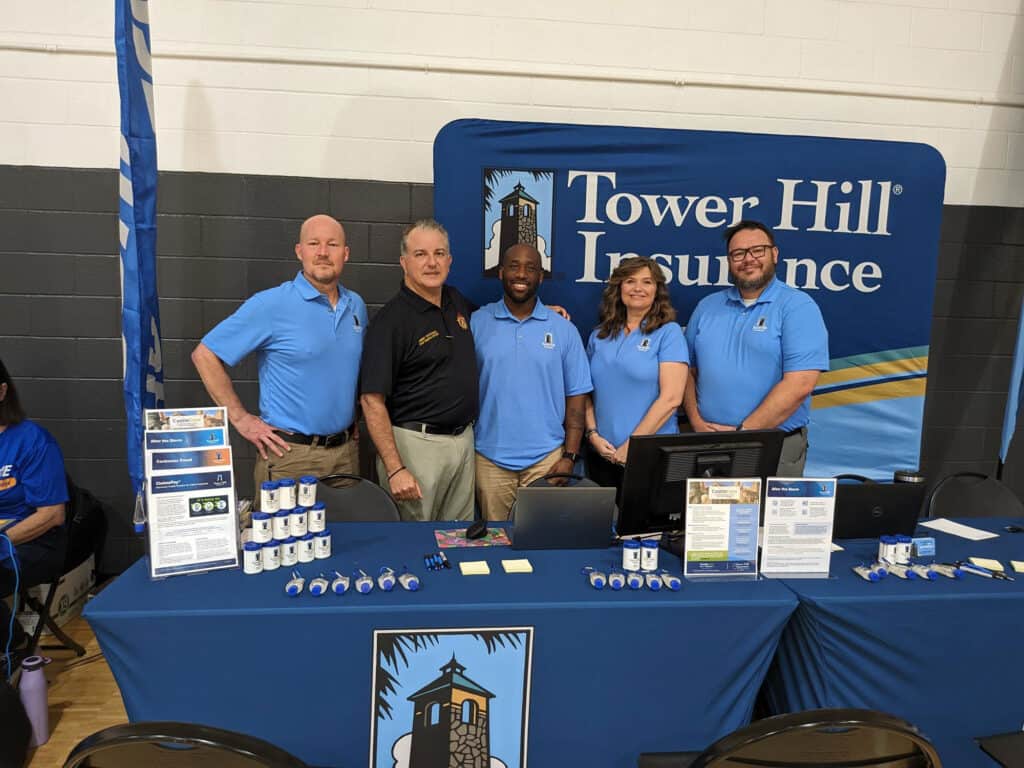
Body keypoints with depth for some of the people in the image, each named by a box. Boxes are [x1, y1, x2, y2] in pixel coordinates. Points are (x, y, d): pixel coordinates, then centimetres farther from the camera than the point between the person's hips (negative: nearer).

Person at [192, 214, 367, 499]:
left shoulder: (356, 305, 7)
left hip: (346, 452, 5)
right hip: (290, 455, -5)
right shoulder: (271, 304, -10)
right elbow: (205, 355, -8)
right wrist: (241, 419, -10)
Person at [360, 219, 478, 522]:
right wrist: (395, 469, -20)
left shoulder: (457, 301, 7)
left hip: (464, 440, 7)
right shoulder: (392, 319, -13)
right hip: (416, 443, -6)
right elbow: (372, 400, -16)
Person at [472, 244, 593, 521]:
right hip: (489, 457, 0)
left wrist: (570, 455, -3)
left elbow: (576, 396, 2)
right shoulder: (476, 323, 1)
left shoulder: (564, 329, 2)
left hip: (546, 457, 0)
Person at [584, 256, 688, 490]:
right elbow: (587, 393, 11)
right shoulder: (600, 335, 9)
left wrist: (633, 445, -14)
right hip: (602, 452, 4)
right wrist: (593, 433, -5)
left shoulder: (669, 332, -4)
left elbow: (671, 398, -12)